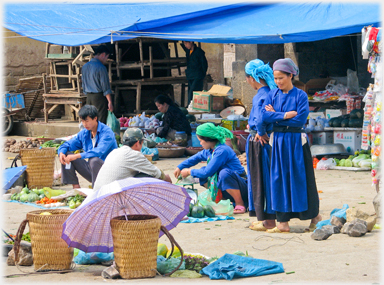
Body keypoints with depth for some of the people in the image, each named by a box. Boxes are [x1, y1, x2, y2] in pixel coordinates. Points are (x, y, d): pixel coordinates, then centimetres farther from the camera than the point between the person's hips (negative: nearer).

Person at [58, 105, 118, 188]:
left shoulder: (106, 132, -15)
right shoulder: (84, 133, 7)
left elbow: (99, 151, -31)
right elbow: (68, 145, 11)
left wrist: (77, 156, -38)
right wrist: (61, 152, -14)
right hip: (91, 169, 7)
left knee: (94, 160, -38)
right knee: (66, 154, -2)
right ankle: (75, 186, -5)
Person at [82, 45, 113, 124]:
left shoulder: (85, 66, 9)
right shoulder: (101, 67, -14)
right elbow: (105, 87, -14)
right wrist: (110, 102, -11)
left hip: (89, 97, 7)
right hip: (99, 96, -7)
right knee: (101, 122, -5)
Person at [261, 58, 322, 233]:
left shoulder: (300, 95, -4)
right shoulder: (273, 95, 7)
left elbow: (300, 119, -14)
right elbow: (264, 115, -5)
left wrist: (275, 115, -8)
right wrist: (286, 115, -15)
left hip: (296, 141, -4)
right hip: (278, 141, 4)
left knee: (300, 178, 2)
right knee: (279, 180, 2)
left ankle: (314, 216, 18)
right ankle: (283, 222, 4)